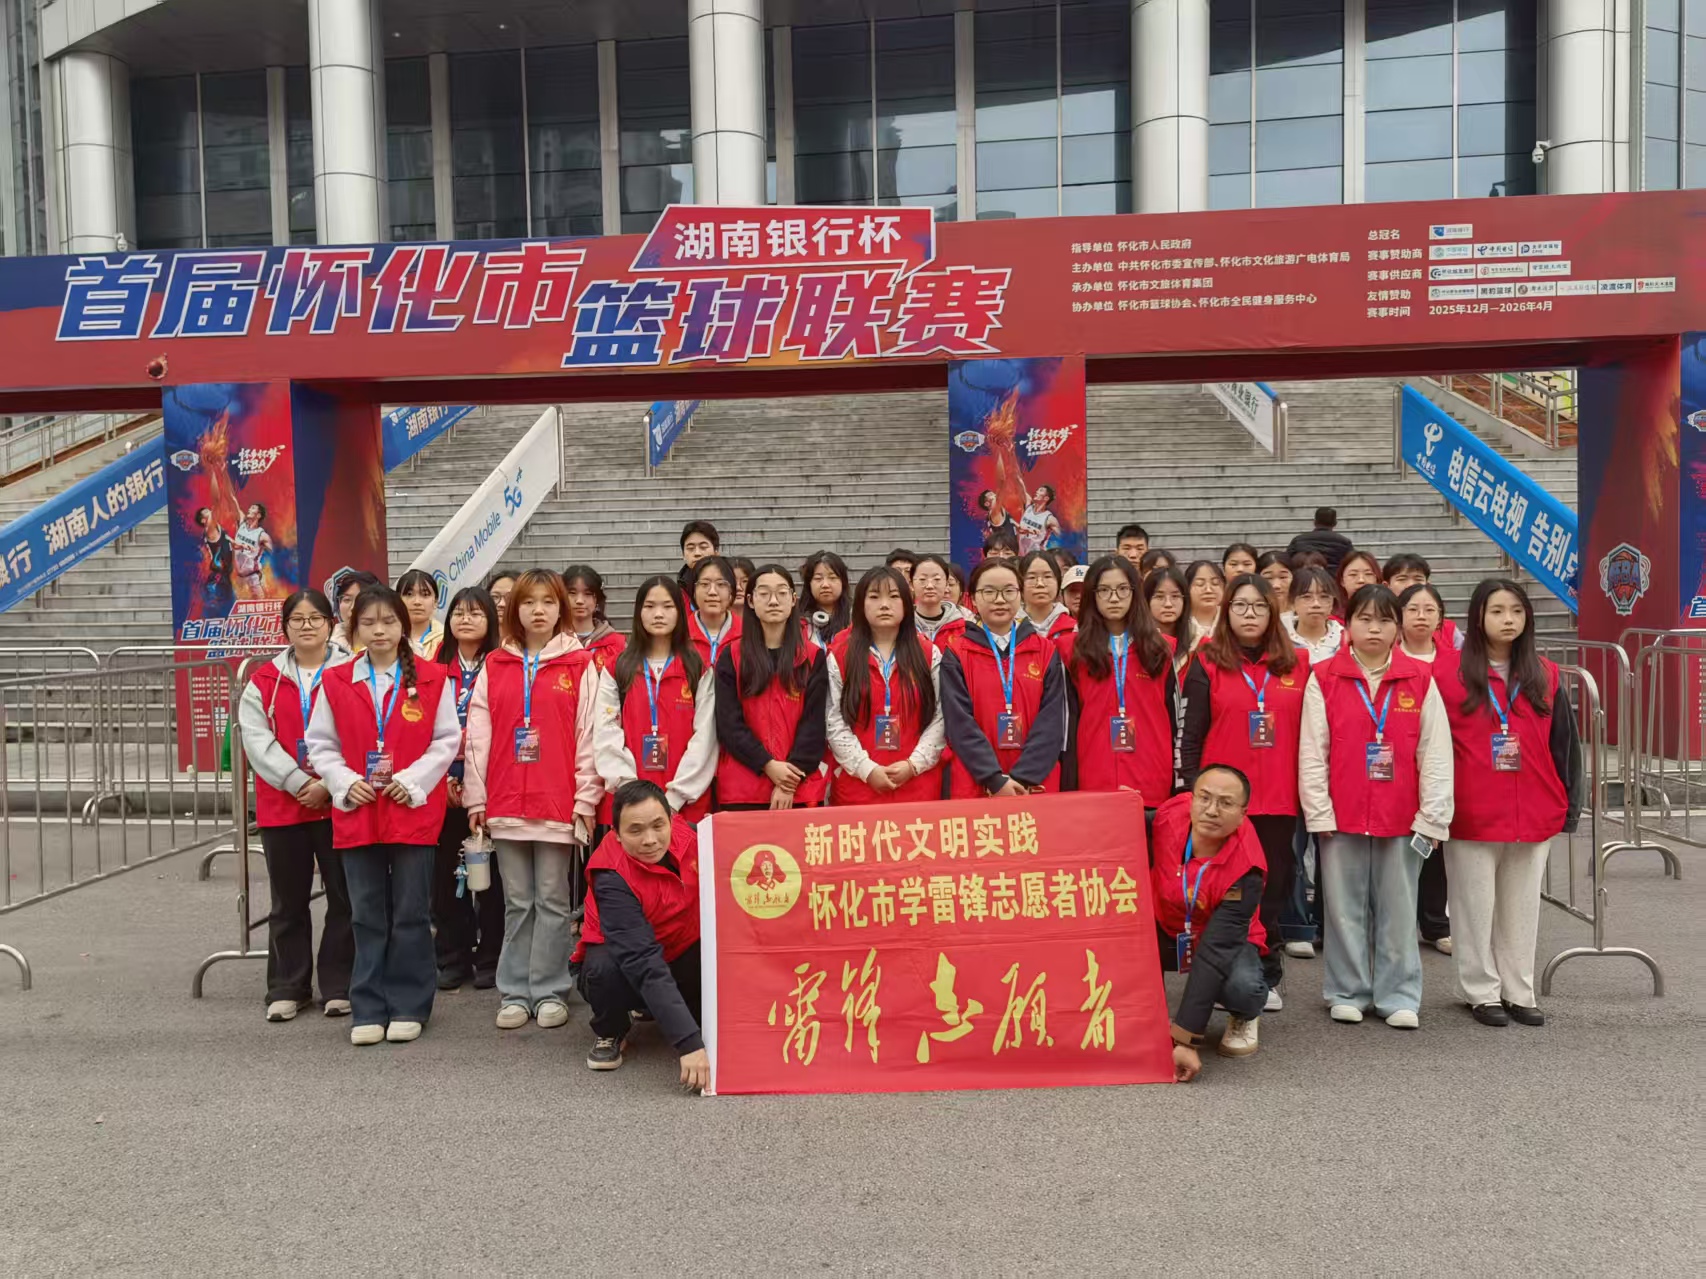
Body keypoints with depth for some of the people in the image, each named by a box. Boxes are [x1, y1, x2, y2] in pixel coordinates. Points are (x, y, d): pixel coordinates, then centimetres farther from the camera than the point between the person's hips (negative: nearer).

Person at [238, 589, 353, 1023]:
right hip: (282, 805, 2)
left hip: (339, 803, -2)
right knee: (288, 902, 11)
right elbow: (258, 741, -2)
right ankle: (287, 988, 22)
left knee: (345, 897, 3)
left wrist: (329, 785, -15)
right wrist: (299, 783, -13)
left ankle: (340, 986, 14)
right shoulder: (264, 682, 8)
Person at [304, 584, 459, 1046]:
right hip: (357, 812, 2)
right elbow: (321, 744, 8)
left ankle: (408, 1008, 15)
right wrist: (346, 782, -7)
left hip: (413, 812, -2)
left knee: (411, 914, 4)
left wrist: (413, 780, -11)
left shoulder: (430, 678, 0)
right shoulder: (335, 682, 5)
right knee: (367, 916, 8)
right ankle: (368, 1010, 17)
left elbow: (448, 740, 0)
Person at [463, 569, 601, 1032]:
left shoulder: (580, 666, 0)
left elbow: (590, 736, -3)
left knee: (553, 900, 5)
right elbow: (478, 734, 8)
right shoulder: (494, 666, 8)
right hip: (505, 804, 3)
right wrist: (475, 797, 3)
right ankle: (515, 993, 18)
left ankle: (550, 991, 14)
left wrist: (586, 799, -7)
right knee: (517, 902, 10)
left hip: (558, 803, -2)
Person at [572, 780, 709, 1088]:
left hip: (683, 956, 4)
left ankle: (707, 1021, 7)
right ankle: (610, 1032, -2)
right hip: (623, 967, -4)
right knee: (603, 967, -36)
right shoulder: (612, 877, -30)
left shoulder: (689, 837, -17)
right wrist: (688, 1043, -46)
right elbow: (644, 964, -39)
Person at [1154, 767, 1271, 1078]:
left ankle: (1243, 1018, 4)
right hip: (1164, 930, 3)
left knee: (1242, 985, -35)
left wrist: (1185, 1040, -39)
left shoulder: (1246, 869, -32)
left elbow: (1214, 954, -36)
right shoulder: (1167, 816, -24)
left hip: (1227, 941, -2)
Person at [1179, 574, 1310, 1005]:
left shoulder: (1297, 665, 8)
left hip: (1279, 799, 2)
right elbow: (1191, 735, 1)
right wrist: (1194, 790, -4)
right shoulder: (1207, 664, 2)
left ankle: (1266, 978, 21)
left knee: (1272, 889, 9)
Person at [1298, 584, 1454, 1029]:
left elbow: (1436, 754, 1)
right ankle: (1347, 993, 21)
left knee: (1399, 909, 8)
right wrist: (1319, 815, -5)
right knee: (1345, 908, 8)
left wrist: (1431, 819, -3)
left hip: (1402, 820, 1)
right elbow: (1312, 753, -1)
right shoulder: (1324, 679, 0)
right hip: (1342, 817, 0)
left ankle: (1398, 996, 20)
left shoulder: (1420, 680, 3)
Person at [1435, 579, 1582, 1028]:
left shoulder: (1546, 678, 6)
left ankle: (1518, 993, 24)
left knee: (1523, 906, 12)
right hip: (1471, 818, -3)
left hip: (1534, 817, 3)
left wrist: (1569, 805, 6)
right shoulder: (1448, 677, -5)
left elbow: (1565, 745, 9)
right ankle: (1483, 993, 18)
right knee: (1476, 907, 7)